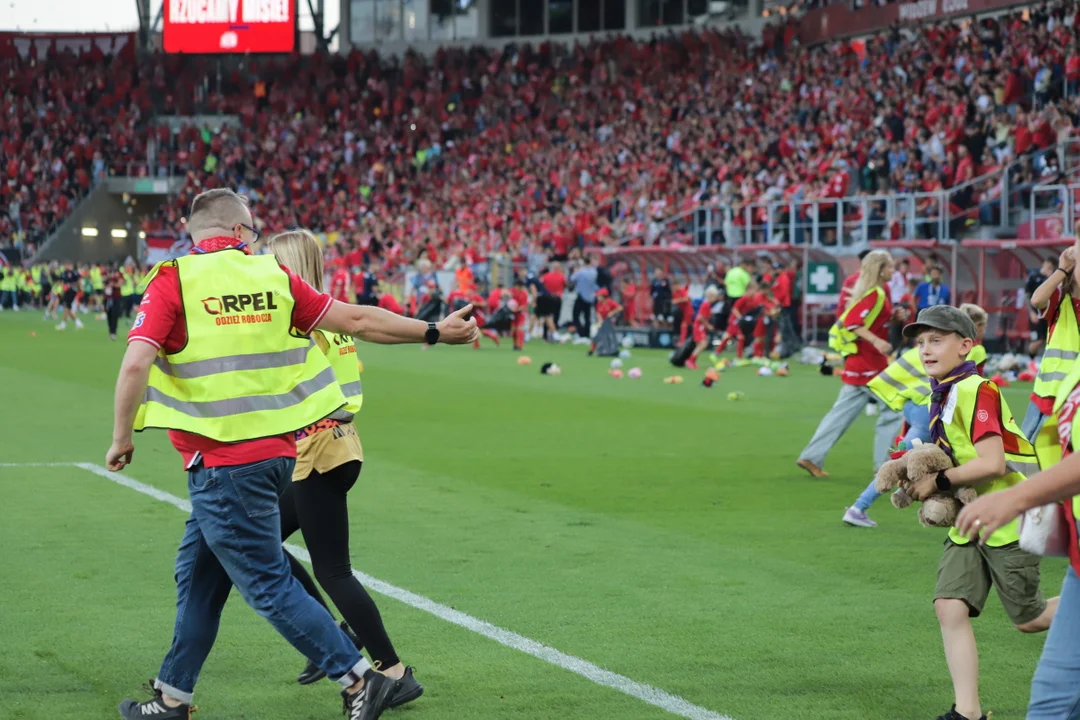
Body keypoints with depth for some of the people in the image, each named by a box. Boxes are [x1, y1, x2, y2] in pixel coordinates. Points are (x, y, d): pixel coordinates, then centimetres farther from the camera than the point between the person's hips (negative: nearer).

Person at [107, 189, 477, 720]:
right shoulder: (272, 276, 4)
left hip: (223, 465, -6)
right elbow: (358, 321, 6)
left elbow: (135, 364, -18)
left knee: (268, 585, 0)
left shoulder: (173, 281, -8)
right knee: (197, 574, 17)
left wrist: (122, 438, -5)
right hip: (275, 451, 6)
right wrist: (433, 332, 17)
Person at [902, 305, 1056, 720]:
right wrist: (920, 476, 4)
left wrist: (939, 482, -17)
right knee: (950, 606, -6)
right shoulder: (938, 397, 9)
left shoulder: (977, 391, -20)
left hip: (1007, 519, -8)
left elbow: (992, 463, -27)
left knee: (1028, 619, 3)